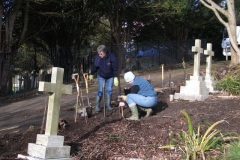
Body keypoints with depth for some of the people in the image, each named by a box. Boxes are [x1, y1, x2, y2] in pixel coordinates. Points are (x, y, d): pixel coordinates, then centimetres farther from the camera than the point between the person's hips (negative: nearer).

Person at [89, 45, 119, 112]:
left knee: (109, 90, 2)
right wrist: (91, 74, 7)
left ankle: (108, 105, 13)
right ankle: (96, 106, -3)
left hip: (110, 76, 0)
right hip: (101, 76, 0)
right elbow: (94, 66, -6)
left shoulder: (112, 57, -27)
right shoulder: (97, 57, -23)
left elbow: (115, 68, -18)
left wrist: (115, 78, -19)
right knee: (100, 90, -8)